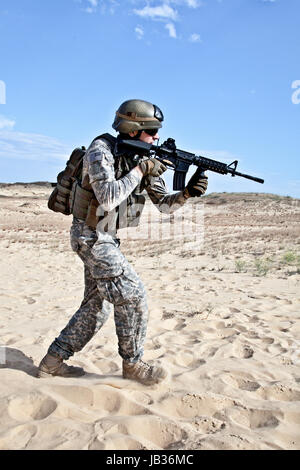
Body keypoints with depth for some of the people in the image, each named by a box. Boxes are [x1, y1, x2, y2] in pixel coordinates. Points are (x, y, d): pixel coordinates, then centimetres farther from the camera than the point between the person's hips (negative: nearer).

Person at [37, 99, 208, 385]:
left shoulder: (143, 157, 6)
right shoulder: (100, 150, -16)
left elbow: (164, 203, 7)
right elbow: (107, 198, -30)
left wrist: (187, 192, -12)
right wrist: (139, 170, -22)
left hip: (106, 239, 9)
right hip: (91, 237, -9)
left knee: (96, 306, 12)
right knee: (132, 296, -9)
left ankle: (53, 361, 23)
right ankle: (132, 364, 10)